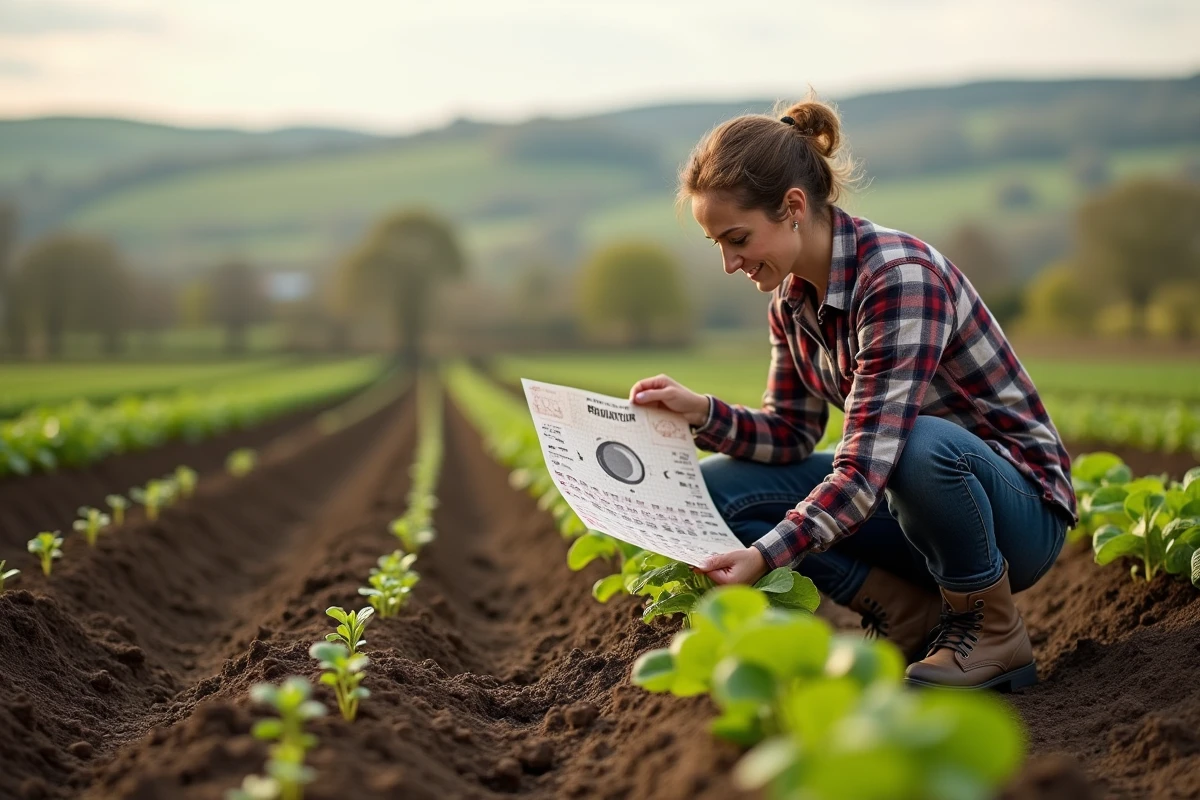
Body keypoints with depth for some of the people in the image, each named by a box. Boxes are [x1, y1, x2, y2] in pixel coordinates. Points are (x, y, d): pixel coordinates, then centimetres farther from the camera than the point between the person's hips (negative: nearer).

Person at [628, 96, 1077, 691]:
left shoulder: (900, 278, -27)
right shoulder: (790, 297, -1)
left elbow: (867, 465, -34)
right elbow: (791, 437, 4)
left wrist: (766, 554, -44)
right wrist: (702, 413, -14)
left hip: (1021, 512, -7)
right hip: (910, 495, 7)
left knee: (923, 446, -41)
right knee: (717, 485, -8)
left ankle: (993, 632, -11)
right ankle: (916, 618, -1)